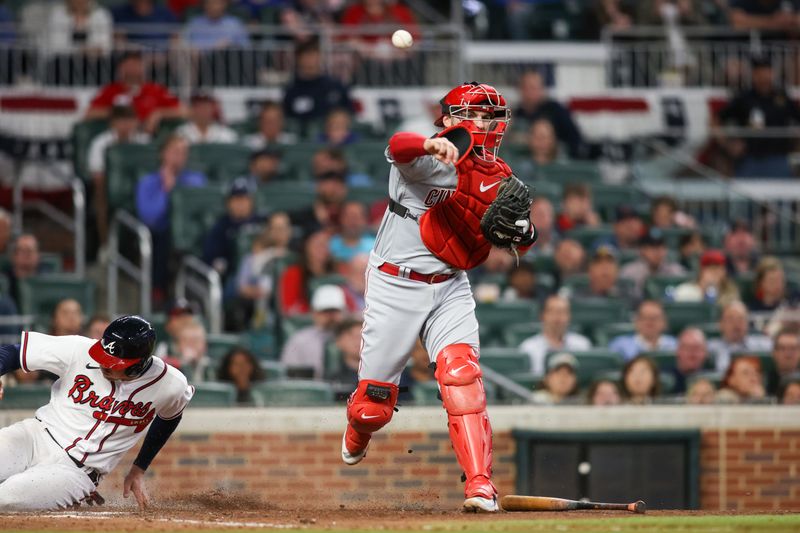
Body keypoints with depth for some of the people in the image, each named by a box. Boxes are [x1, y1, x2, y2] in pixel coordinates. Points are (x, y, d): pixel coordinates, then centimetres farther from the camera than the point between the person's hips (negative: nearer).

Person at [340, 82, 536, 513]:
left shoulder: (498, 178, 5)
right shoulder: (426, 159, -13)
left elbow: (517, 247, 9)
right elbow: (399, 147, -37)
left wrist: (521, 231, -16)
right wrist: (432, 145, -61)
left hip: (451, 289, 3)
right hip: (394, 286, -3)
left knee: (461, 371, -22)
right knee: (373, 404, 2)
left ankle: (480, 484, -24)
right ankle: (357, 435, 40)